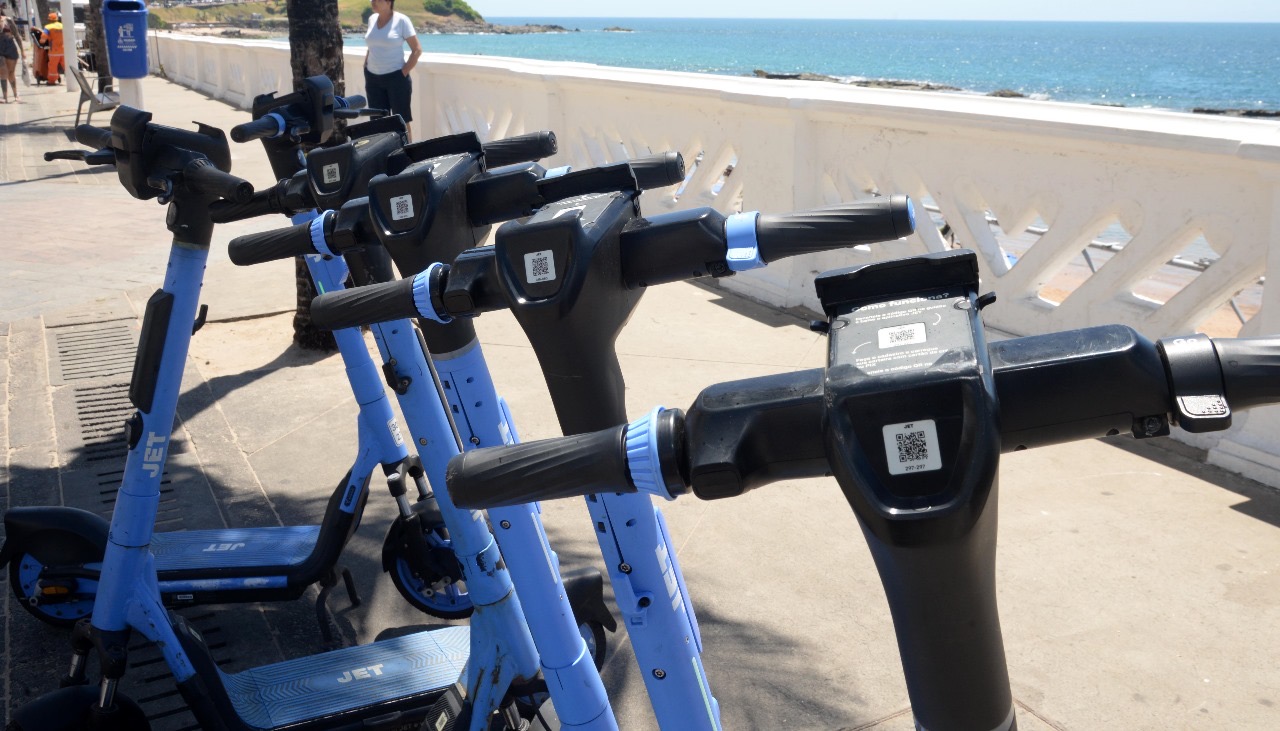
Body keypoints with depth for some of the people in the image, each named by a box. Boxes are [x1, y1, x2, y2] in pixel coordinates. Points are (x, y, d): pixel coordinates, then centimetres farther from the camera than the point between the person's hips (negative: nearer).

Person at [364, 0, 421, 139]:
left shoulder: (401, 20, -8)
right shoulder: (372, 19, 8)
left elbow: (417, 50, -7)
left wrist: (404, 73, -11)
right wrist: (365, 67, 11)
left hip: (396, 77, -5)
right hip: (373, 78, 5)